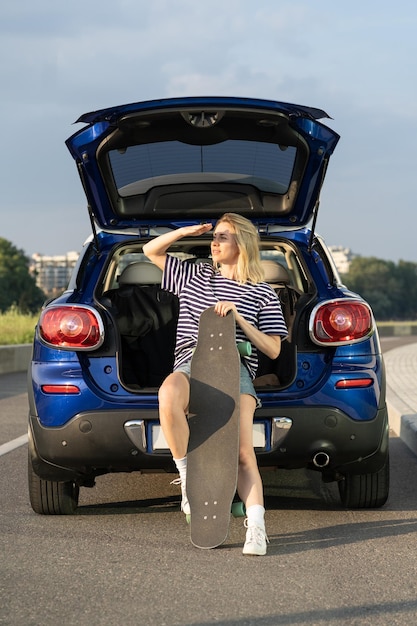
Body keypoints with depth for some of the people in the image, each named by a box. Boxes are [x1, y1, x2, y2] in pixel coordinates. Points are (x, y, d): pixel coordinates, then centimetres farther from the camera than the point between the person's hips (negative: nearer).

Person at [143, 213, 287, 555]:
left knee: (243, 451, -24)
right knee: (168, 394, -38)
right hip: (191, 363, 1)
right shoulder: (194, 275, 23)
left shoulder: (262, 294, 15)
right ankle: (188, 476, -26)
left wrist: (239, 318, -4)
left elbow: (273, 349, 9)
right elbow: (151, 251, 28)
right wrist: (183, 232, 10)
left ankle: (256, 527, -29)